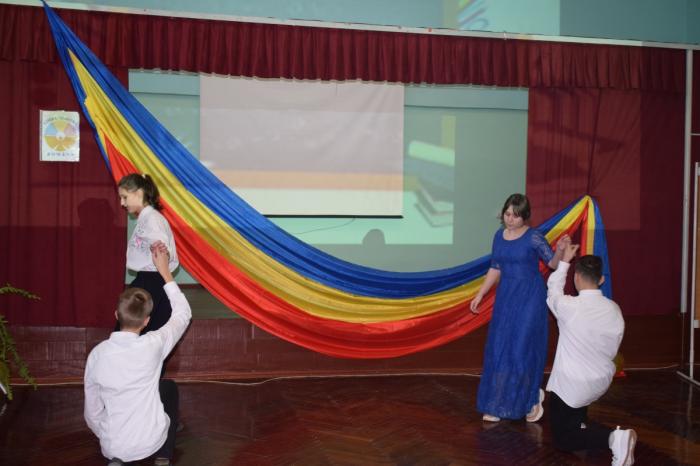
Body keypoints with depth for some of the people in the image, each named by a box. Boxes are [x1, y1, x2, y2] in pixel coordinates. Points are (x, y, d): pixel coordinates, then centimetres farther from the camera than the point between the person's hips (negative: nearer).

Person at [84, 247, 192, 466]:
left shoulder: (97, 353, -9)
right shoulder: (153, 345, -16)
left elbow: (92, 410, 0)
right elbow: (183, 314, 3)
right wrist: (165, 272, 7)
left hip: (112, 447, 3)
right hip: (150, 443, -3)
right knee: (169, 388, 24)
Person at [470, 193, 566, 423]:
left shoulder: (534, 237, -11)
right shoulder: (499, 235, 5)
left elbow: (553, 263, -9)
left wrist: (560, 250, -29)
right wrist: (480, 295, 13)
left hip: (530, 297, -6)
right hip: (506, 296, 6)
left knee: (523, 348, -4)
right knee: (498, 349, 6)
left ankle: (532, 397, 18)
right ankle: (498, 403, 18)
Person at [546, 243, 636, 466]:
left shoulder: (569, 306, -22)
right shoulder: (614, 309, -8)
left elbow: (553, 291, 1)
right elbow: (613, 350, 2)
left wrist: (564, 261, 14)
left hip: (570, 385, -6)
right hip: (602, 382, 6)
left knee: (563, 440, 7)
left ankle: (612, 438, -16)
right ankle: (581, 423, 26)